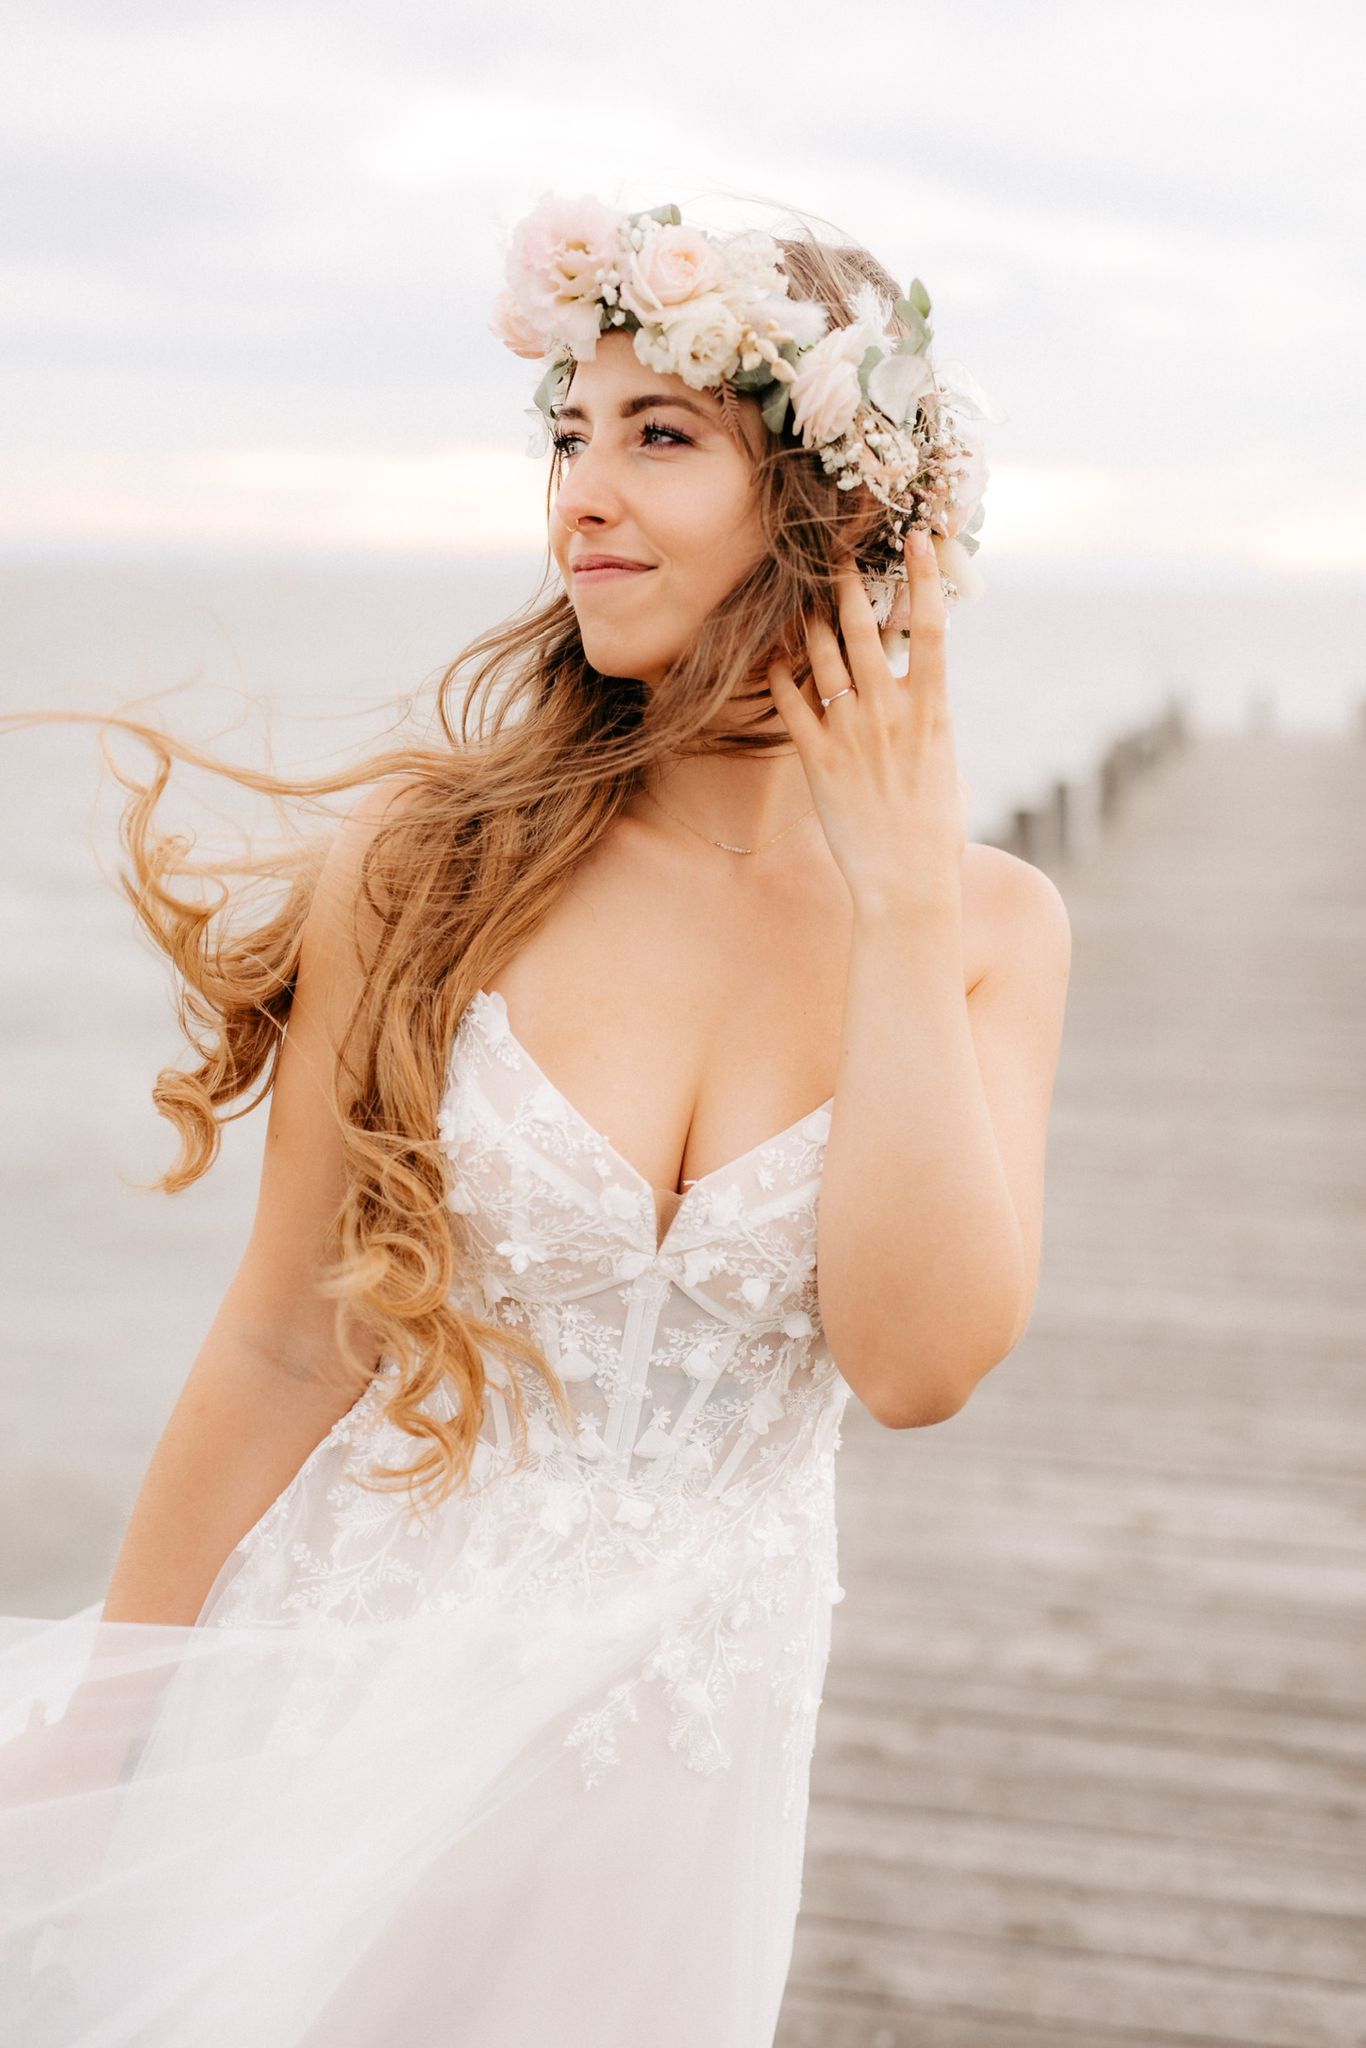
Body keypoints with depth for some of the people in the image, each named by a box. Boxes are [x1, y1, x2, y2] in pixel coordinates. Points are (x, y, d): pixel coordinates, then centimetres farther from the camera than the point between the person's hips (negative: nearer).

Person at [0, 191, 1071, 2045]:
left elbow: (918, 1360, -19)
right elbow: (284, 1348, -6)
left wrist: (903, 899, -18)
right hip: (340, 1696, -1)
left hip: (678, 1757, 2)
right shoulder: (431, 860, -11)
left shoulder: (990, 929, -6)